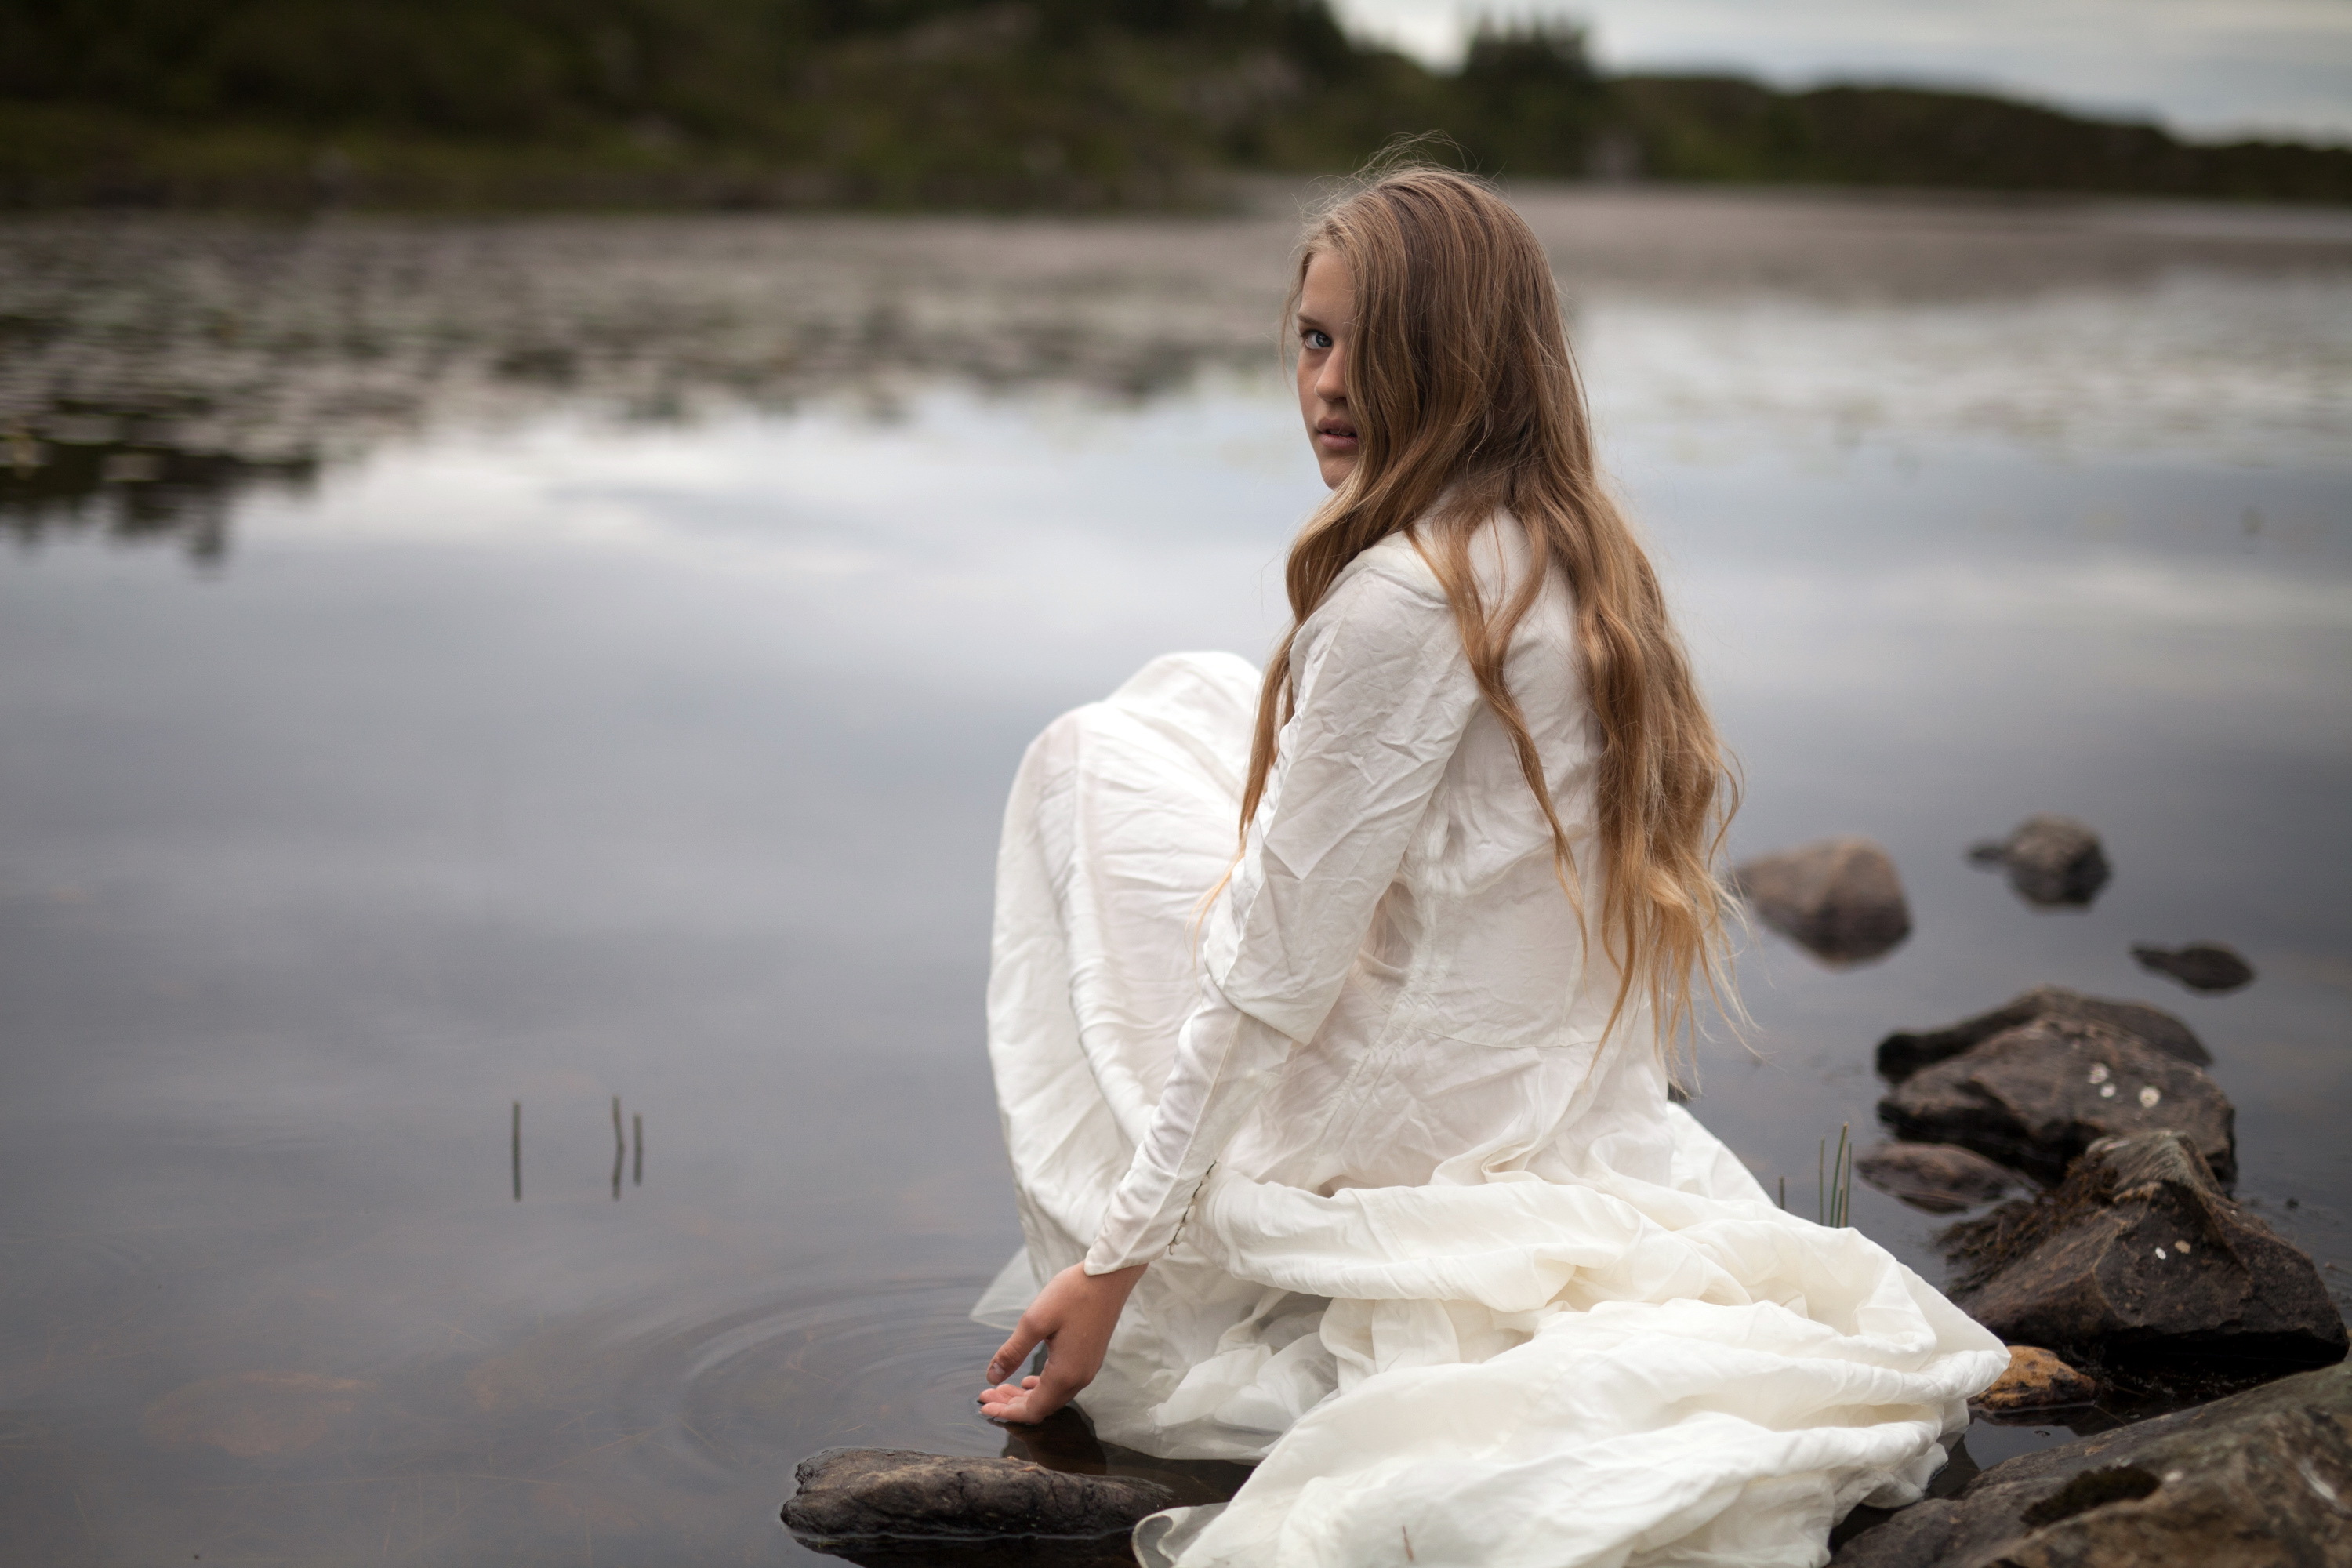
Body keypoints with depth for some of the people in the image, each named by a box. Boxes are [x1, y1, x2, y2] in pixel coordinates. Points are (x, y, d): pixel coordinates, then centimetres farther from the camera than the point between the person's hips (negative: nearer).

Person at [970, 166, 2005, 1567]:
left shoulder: (1407, 595, -24)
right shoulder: (1587, 560, 3)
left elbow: (1276, 968, -21)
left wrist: (1114, 1257, -13)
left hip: (1399, 1135, -8)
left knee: (1095, 754, 9)